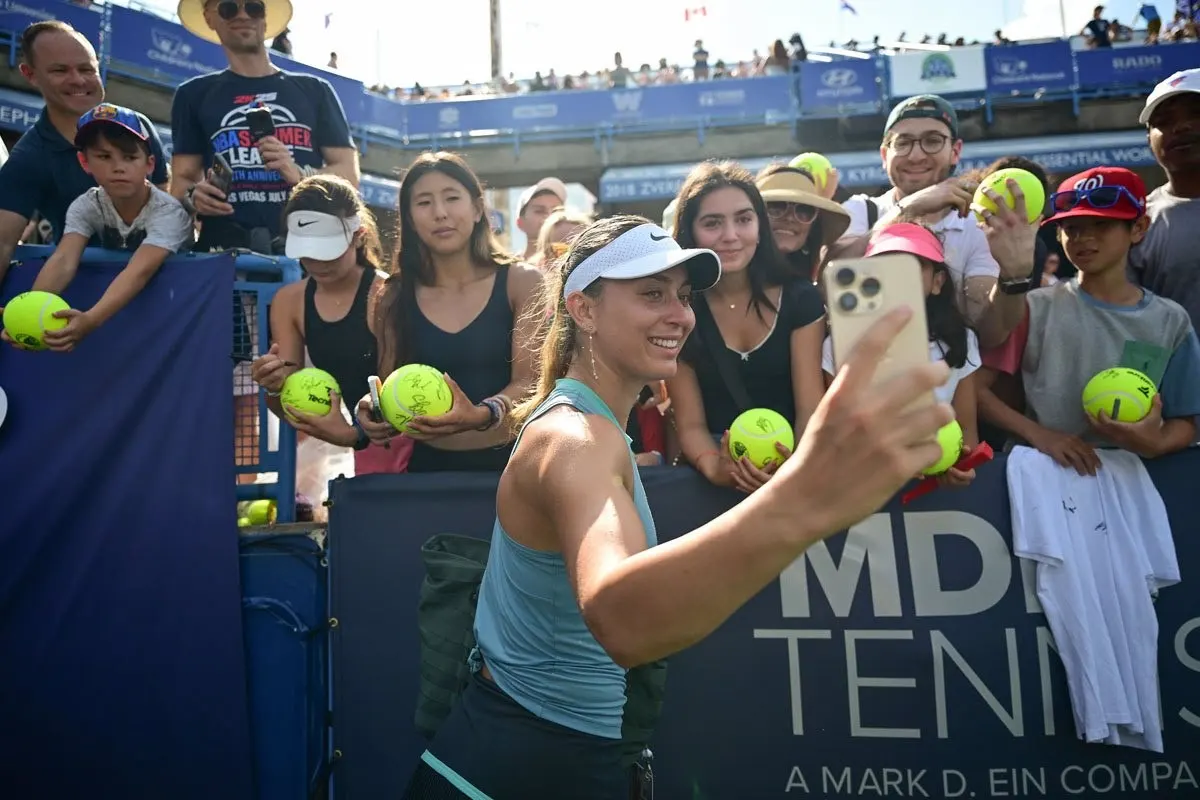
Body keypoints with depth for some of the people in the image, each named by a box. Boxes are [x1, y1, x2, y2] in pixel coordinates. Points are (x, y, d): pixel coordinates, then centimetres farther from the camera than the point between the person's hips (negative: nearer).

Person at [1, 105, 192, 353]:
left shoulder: (168, 212, -26)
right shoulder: (86, 206, -13)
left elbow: (139, 271, -41)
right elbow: (64, 260, -29)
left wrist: (90, 320, -57)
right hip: (117, 307, 4)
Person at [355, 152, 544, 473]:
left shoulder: (521, 281, 0)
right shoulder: (395, 298, 5)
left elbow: (529, 381, -8)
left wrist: (481, 415, -27)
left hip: (509, 462, -3)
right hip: (430, 466, 3)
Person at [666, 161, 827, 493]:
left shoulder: (800, 297, 1)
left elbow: (810, 406, -5)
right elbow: (691, 423, -5)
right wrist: (714, 467, -27)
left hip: (789, 457, 1)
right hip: (720, 457, 0)